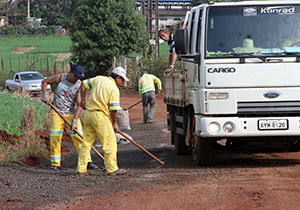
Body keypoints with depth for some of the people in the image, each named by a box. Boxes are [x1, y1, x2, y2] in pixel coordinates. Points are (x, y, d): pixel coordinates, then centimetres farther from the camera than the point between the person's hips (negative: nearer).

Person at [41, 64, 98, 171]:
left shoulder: (79, 85, -11)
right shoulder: (60, 77, -6)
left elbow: (79, 105, -14)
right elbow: (44, 81, 10)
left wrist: (75, 120, -22)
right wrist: (44, 94, -4)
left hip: (71, 113, -1)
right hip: (57, 113, 1)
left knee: (79, 137, -6)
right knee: (55, 138, -4)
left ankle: (87, 162, -2)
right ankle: (55, 163, 5)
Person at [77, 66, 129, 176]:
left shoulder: (99, 79, 10)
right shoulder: (114, 89, -8)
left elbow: (84, 84, 18)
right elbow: (113, 109, -11)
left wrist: (83, 99, 27)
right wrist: (114, 123, 2)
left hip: (88, 113, 7)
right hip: (100, 115, -7)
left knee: (86, 142, 12)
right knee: (110, 142, 1)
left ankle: (81, 169, 12)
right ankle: (112, 169, 0)